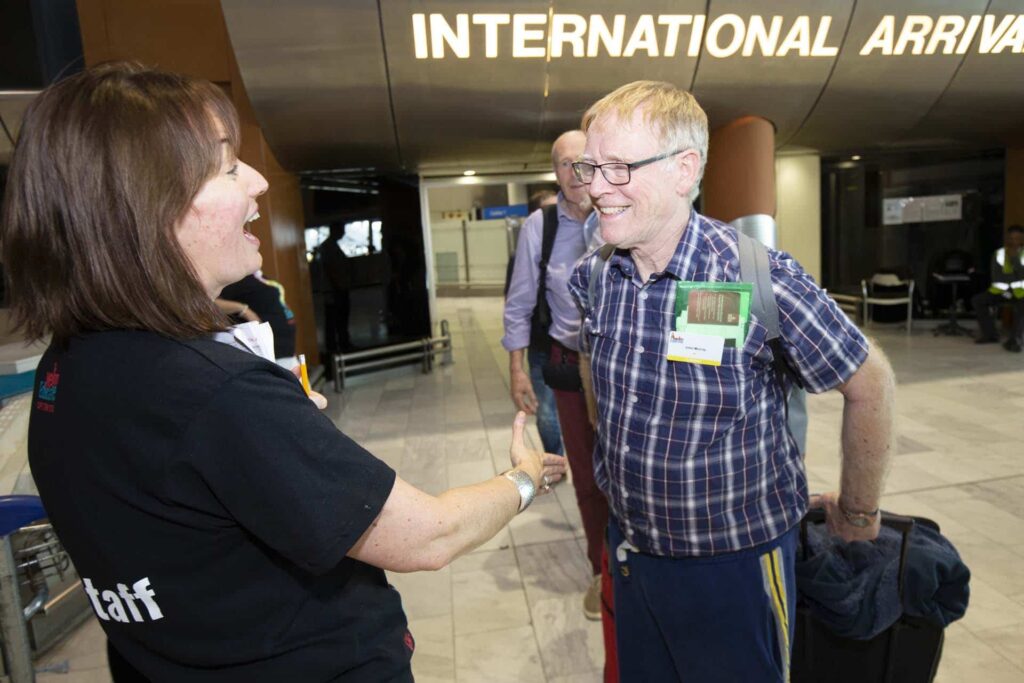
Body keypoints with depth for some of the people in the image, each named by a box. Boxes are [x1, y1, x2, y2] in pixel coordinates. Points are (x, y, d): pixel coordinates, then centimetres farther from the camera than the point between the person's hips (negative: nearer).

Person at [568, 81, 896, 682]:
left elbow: (870, 384, -11)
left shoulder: (760, 279, -24)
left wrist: (858, 514, 1)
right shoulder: (591, 277, -8)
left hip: (735, 563, -4)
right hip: (629, 548, 5)